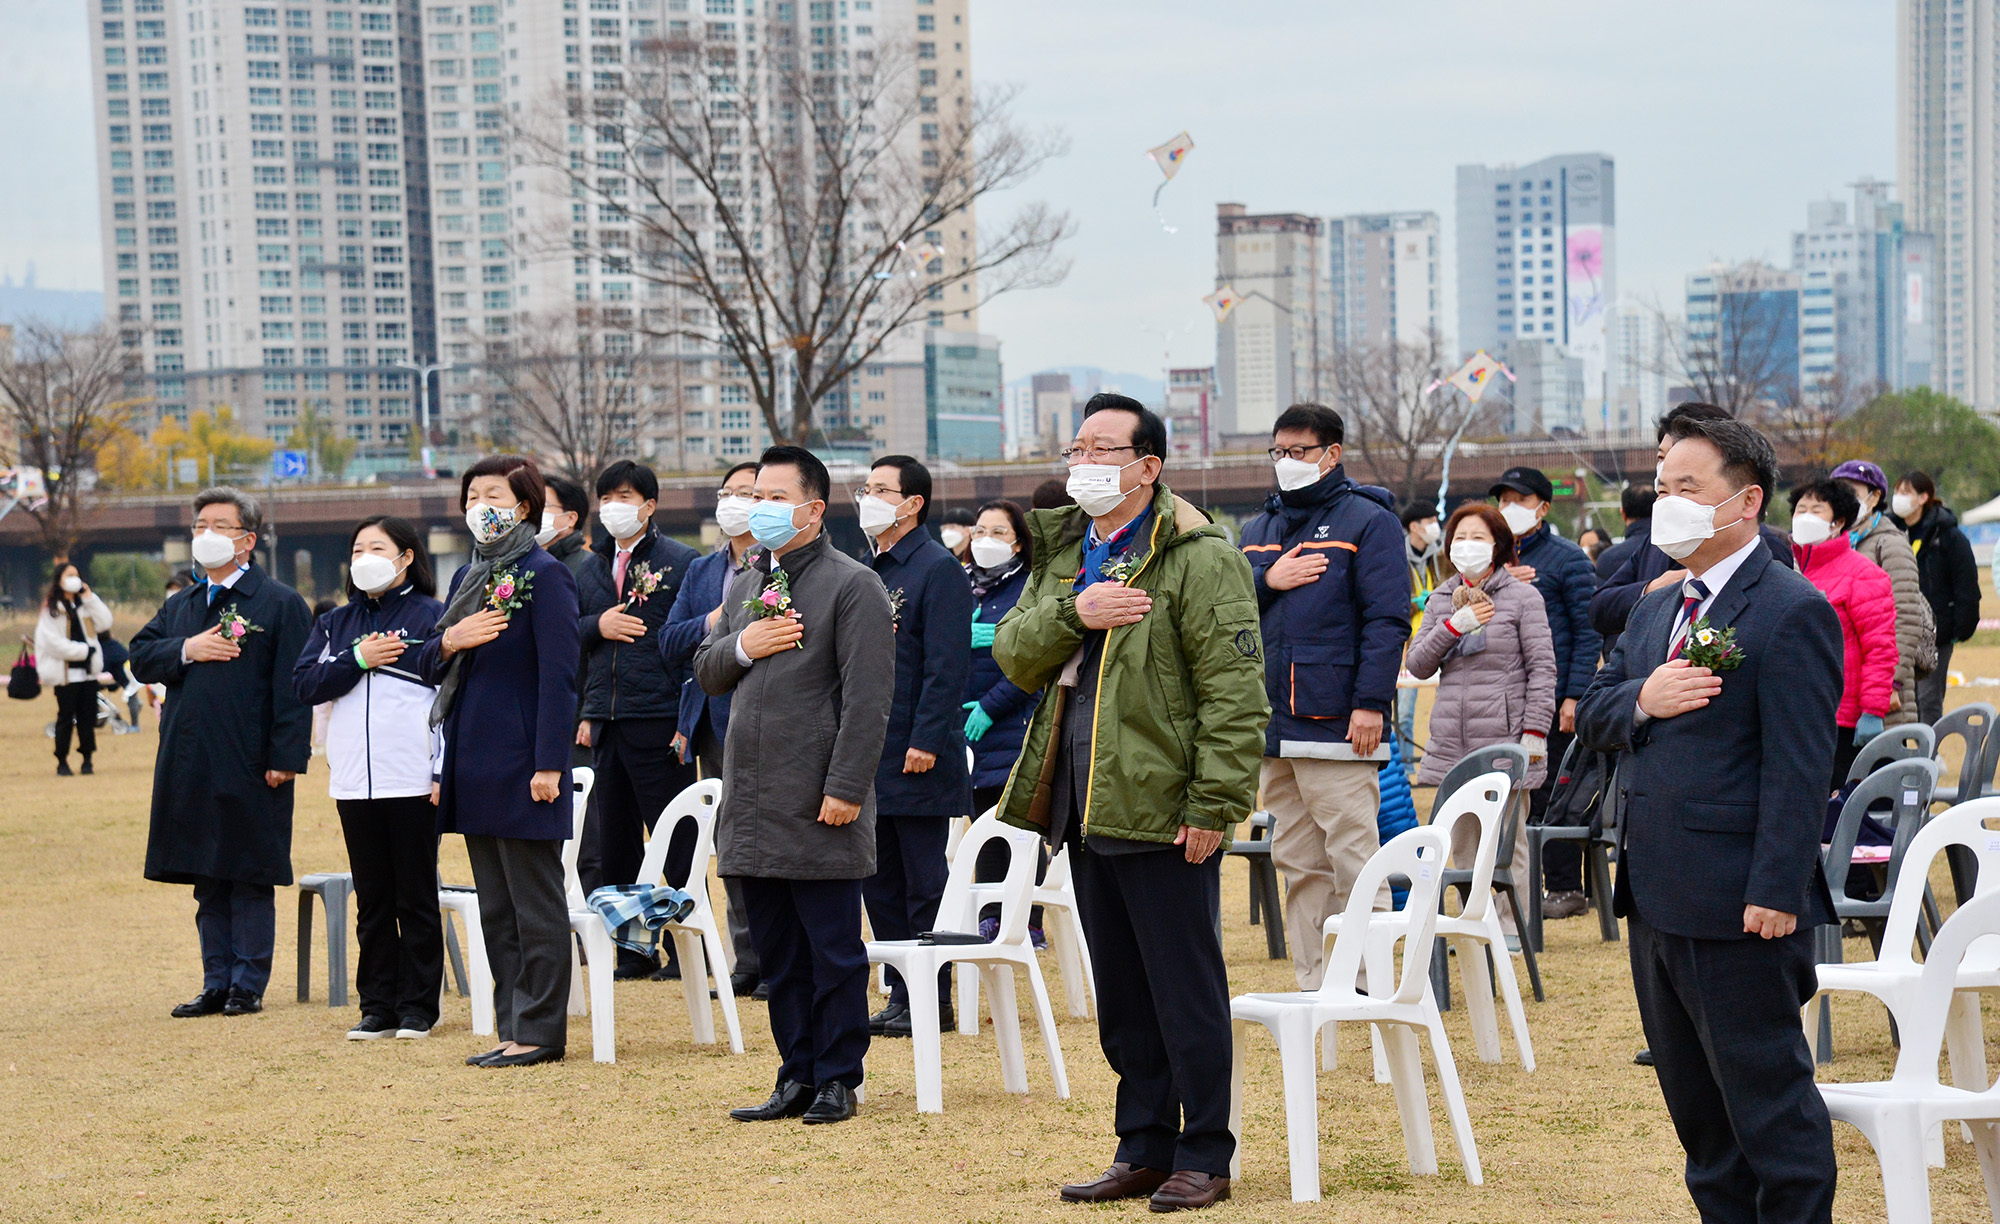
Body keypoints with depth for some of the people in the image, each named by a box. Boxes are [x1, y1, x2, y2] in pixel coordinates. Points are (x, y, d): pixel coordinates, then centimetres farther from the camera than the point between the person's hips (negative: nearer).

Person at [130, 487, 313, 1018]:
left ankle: (248, 986, 7)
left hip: (249, 770, -6)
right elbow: (140, 657, 10)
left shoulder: (280, 604, -3)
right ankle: (216, 983, 17)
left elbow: (293, 687, -9)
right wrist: (186, 650, -8)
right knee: (207, 882, 10)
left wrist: (285, 757, -15)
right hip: (190, 770, 6)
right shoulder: (179, 606, 17)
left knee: (250, 880, 0)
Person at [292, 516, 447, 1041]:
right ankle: (378, 1007, 15)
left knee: (416, 897, 2)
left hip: (412, 778, -4)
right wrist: (357, 659, -10)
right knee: (371, 899, 9)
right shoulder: (337, 623, 14)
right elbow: (304, 683, 3)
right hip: (354, 781, 4)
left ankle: (418, 1007, 9)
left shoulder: (432, 617, 0)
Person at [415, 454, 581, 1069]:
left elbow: (558, 674, -13)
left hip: (522, 761, -8)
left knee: (535, 905, -2)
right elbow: (428, 667, 18)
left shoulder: (545, 575, -8)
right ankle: (513, 1025, 17)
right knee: (495, 907, 11)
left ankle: (541, 1030, 3)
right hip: (473, 761, 8)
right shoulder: (467, 576, 16)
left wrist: (549, 764, -19)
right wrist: (449, 641, -6)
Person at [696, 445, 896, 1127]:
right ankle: (797, 1077, 18)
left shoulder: (853, 586, -6)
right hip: (752, 804, 7)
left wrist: (846, 788, -18)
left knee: (833, 955, 0)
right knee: (777, 956, 11)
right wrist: (740, 646, -1)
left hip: (819, 810, -7)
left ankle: (838, 1080, 8)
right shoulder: (744, 587, 18)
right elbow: (706, 675, 22)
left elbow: (868, 698, -12)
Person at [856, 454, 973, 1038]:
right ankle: (901, 995, 18)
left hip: (917, 757, -8)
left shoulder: (938, 569, -9)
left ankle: (932, 1003, 4)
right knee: (880, 884, 11)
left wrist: (926, 741, -20)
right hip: (870, 757, 8)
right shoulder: (869, 572, 15)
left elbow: (947, 664, -15)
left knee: (924, 886, -2)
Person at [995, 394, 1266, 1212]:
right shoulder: (1062, 554, 15)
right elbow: (1012, 654, 7)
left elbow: (1233, 694, -14)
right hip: (1085, 807, 8)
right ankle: (1144, 1149, 23)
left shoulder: (1200, 560, -9)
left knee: (1186, 991, 0)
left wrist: (1215, 804, -19)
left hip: (1163, 811, -8)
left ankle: (1203, 1158, 8)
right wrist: (1072, 612, -11)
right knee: (1121, 995, 14)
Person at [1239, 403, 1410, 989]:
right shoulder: (1258, 529, 18)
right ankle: (1312, 987, 13)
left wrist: (1371, 703, -17)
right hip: (1273, 723, 7)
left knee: (1352, 859, -7)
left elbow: (1387, 619, -9)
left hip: (1337, 722, -6)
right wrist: (1266, 580, -3)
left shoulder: (1368, 521, -1)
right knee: (1297, 863, 8)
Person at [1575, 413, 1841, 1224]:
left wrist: (1777, 890, -22)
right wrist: (1640, 700, -8)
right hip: (1656, 900, 9)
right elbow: (1589, 717, 14)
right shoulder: (1653, 612, 16)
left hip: (1738, 907, -9)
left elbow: (1798, 768, -17)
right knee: (1693, 1098, 16)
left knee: (1767, 1096, -1)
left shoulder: (1791, 613, -11)